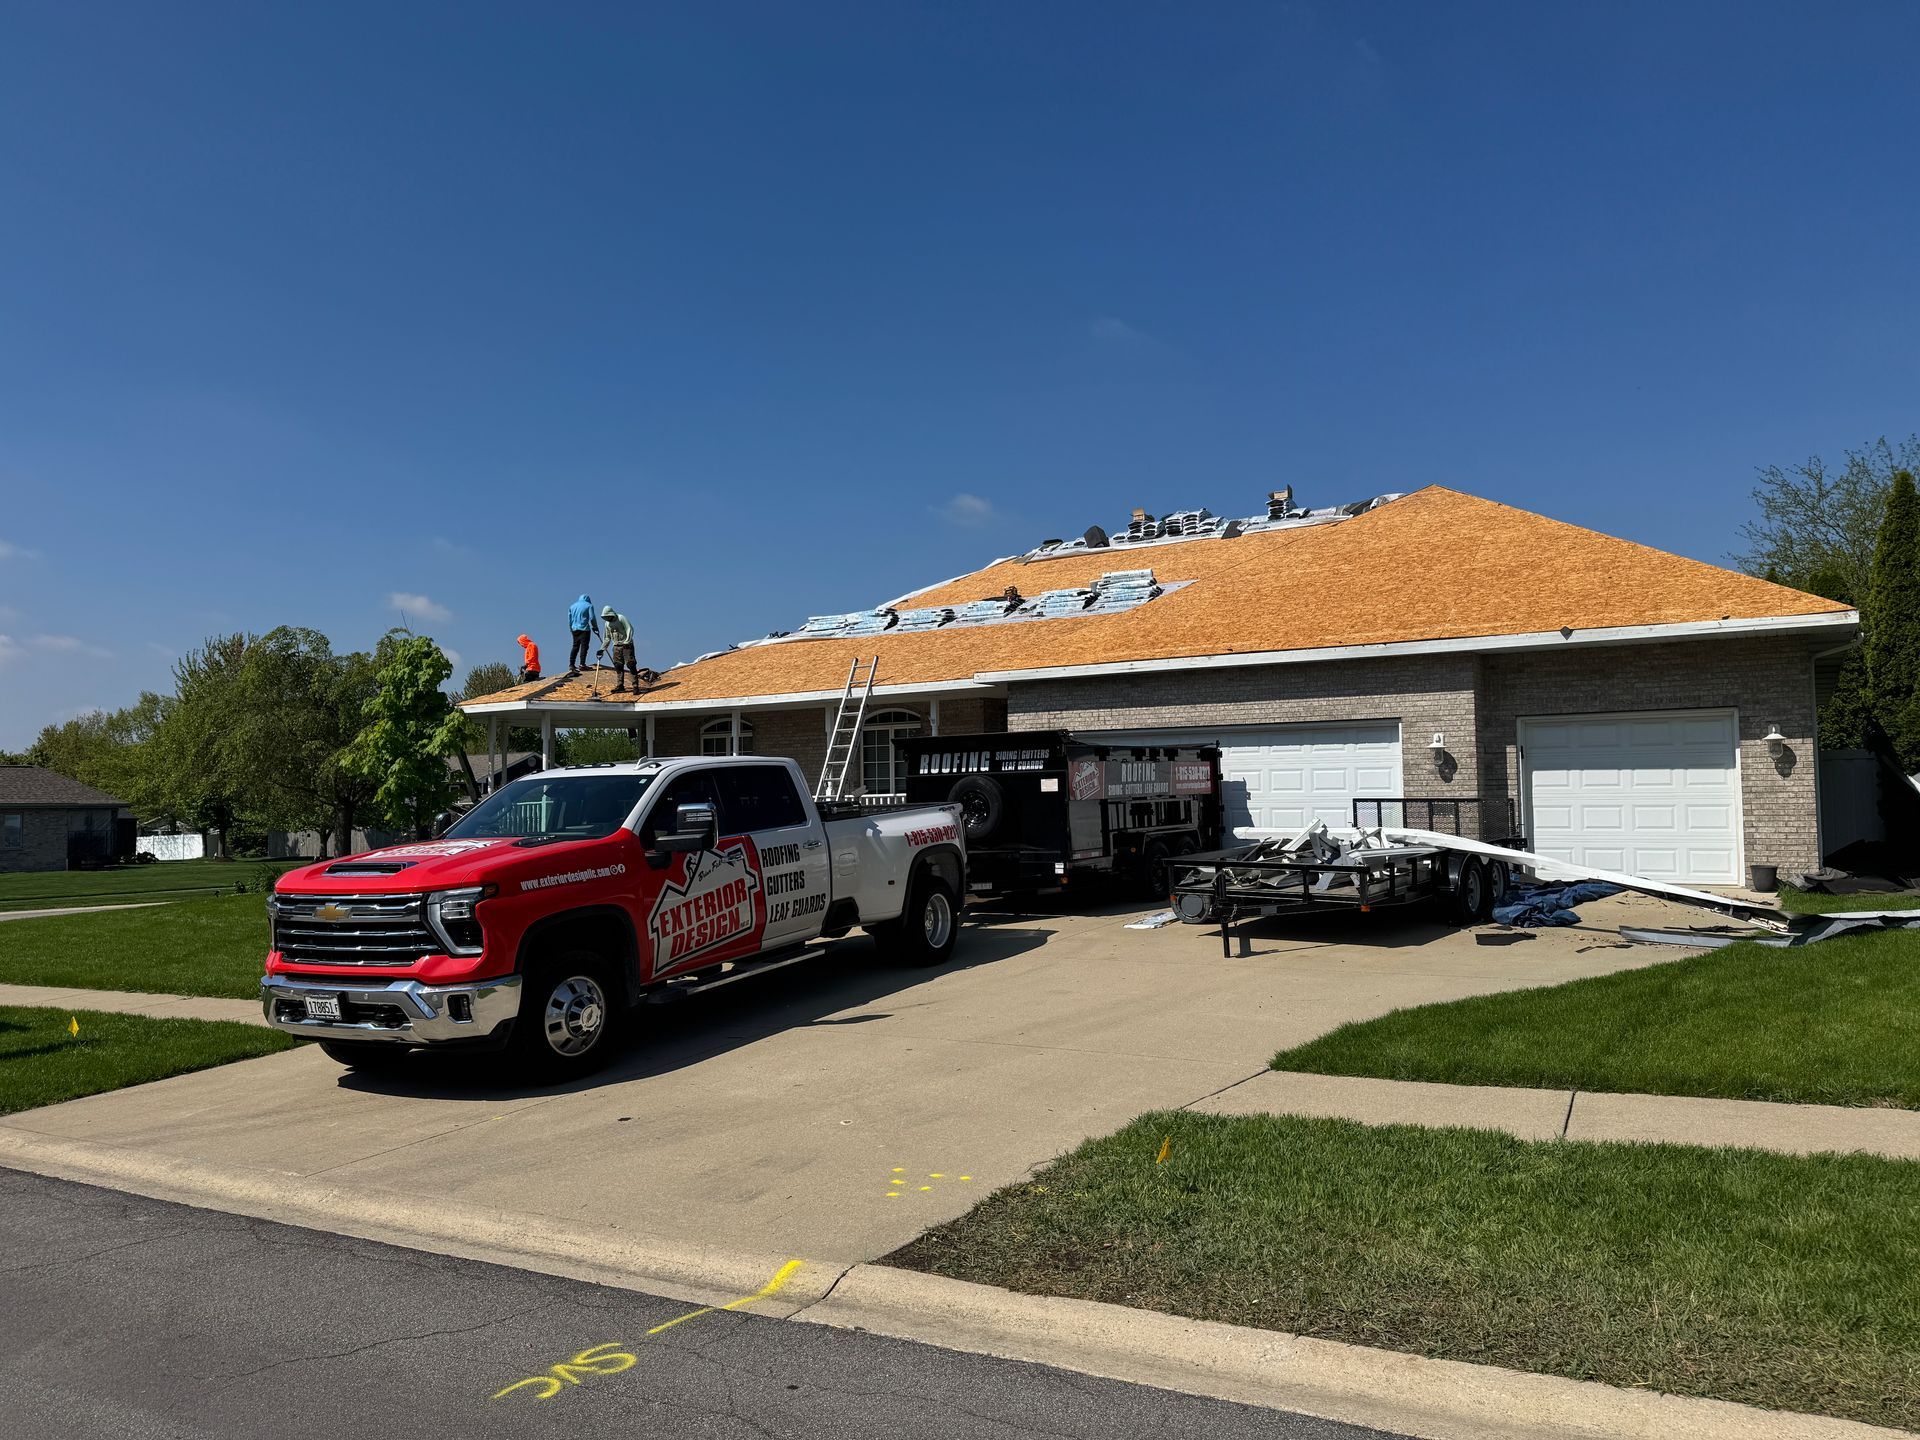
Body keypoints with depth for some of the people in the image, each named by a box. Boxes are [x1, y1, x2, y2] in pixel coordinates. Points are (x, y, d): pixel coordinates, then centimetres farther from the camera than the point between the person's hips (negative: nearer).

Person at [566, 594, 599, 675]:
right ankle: (582, 664, -13)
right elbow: (592, 618, -6)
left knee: (575, 647, 9)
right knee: (584, 646, -5)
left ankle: (571, 665, 4)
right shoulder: (588, 606, 1)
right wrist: (595, 628, 5)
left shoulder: (572, 606, 17)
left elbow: (569, 619, 17)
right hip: (584, 629, -5)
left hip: (574, 629, 5)